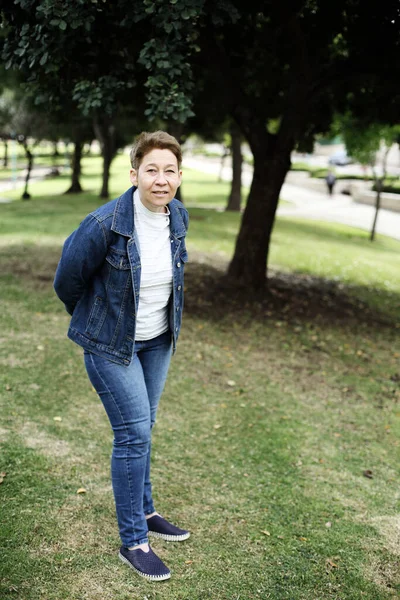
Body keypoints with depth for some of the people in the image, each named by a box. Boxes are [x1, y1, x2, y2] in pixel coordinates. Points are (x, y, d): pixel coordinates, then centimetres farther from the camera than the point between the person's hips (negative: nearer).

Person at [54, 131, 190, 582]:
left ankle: (142, 511, 37)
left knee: (141, 428, 18)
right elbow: (68, 278, -11)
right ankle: (133, 541, 11)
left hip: (157, 340, 6)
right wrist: (88, 318, 6)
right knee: (134, 433, -5)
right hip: (111, 344, -6)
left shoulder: (178, 217, -6)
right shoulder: (105, 223, -26)